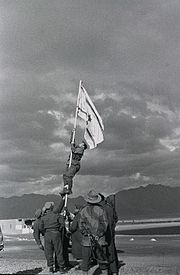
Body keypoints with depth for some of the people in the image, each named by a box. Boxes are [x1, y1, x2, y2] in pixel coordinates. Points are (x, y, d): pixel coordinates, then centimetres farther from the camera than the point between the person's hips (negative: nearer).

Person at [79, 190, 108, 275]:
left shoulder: (83, 211, -2)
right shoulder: (101, 210, -2)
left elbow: (81, 226, -4)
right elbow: (104, 224, -5)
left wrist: (88, 235, -2)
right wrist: (98, 236, -3)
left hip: (87, 240, 0)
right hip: (100, 239, 0)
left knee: (85, 260, 9)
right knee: (102, 260, 9)